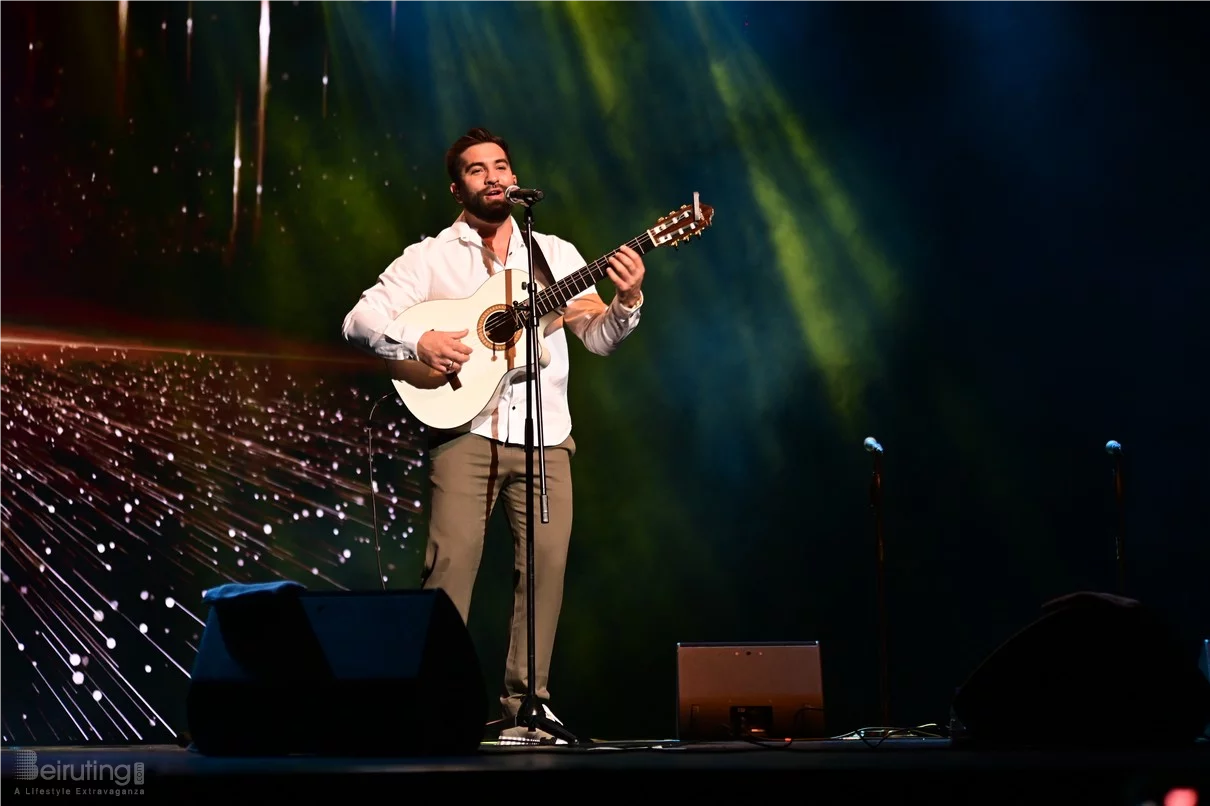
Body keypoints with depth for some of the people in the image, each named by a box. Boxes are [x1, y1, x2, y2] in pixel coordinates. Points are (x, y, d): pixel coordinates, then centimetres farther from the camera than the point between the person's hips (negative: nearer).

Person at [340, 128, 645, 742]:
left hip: (544, 437, 3)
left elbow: (598, 338, 12)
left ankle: (525, 700, 5)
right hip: (465, 430, -2)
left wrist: (626, 303, -9)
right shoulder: (429, 258, 8)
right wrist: (418, 342, -16)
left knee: (547, 562, -4)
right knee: (451, 559, -12)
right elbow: (358, 320, 1)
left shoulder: (557, 253, 16)